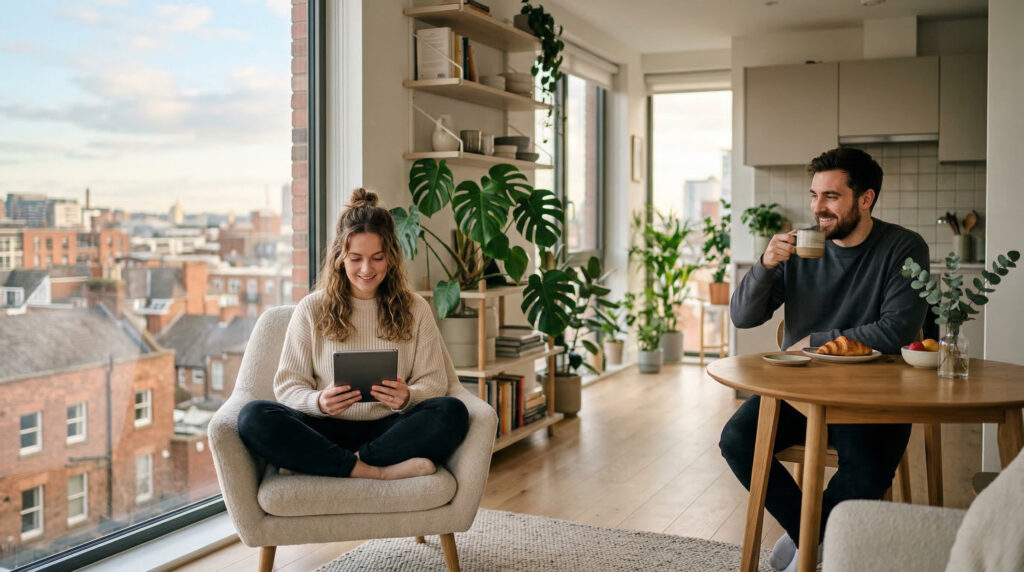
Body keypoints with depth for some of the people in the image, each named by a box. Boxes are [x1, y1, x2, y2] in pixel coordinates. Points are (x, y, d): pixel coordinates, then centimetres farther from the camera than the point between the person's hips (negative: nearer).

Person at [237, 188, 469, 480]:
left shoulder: (415, 309, 10)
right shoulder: (311, 309, 8)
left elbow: (434, 382, 6)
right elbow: (288, 385, 5)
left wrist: (407, 398, -18)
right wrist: (319, 402, -18)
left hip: (389, 429, 1)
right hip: (329, 430, 0)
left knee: (452, 412, -30)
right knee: (253, 416, -27)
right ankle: (376, 471, -29)